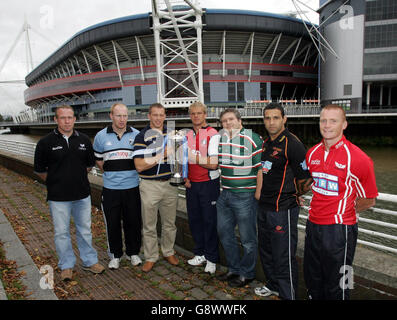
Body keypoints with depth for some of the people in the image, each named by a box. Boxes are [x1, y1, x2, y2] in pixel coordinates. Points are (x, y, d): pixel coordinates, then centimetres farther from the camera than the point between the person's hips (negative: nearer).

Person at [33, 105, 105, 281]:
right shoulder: (45, 142, -5)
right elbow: (40, 170, 3)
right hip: (58, 197, -2)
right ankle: (66, 265, 24)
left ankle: (90, 261, 27)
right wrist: (56, 181, 5)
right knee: (61, 232, 8)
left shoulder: (84, 140, 3)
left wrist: (77, 177, 9)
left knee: (85, 229, 13)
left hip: (82, 194, 3)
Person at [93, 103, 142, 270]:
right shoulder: (101, 136, 1)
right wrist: (111, 173, 7)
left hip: (132, 187, 0)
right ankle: (115, 255, 27)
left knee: (133, 222, 10)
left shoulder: (136, 135, 0)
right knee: (112, 223, 9)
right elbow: (98, 159, 12)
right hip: (110, 189, 0)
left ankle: (133, 252, 29)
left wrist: (131, 174, 5)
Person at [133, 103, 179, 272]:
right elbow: (139, 165, -15)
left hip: (170, 184, 4)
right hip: (150, 186, -4)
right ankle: (150, 257, 22)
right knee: (149, 225, 7)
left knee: (170, 223, 14)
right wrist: (162, 155, -21)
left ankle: (169, 252, 32)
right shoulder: (142, 136, -7)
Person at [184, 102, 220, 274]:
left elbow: (214, 164, -15)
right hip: (191, 184, 6)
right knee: (194, 219, 13)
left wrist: (195, 158, -18)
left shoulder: (213, 134, -9)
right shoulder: (188, 135, 10)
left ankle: (211, 258, 16)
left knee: (210, 221, 2)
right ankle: (200, 253, 29)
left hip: (209, 183, -6)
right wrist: (186, 177, 4)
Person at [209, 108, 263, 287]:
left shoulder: (253, 139, -11)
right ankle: (234, 269, 36)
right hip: (225, 194, 7)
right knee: (224, 232, 18)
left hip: (245, 195, -7)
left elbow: (261, 168, -12)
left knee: (247, 238, 6)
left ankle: (247, 274, 26)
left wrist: (257, 194, -13)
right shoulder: (219, 139, 9)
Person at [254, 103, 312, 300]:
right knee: (266, 250, 21)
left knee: (284, 256, 1)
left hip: (283, 210, -9)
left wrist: (291, 195, 1)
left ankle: (288, 295, 19)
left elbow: (306, 180, -14)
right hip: (264, 207, 9)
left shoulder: (292, 144, -16)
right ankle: (273, 285, 40)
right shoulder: (266, 143, 10)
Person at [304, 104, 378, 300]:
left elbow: (369, 200, -4)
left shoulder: (358, 158, -14)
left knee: (336, 286, 9)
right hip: (313, 225, 6)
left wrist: (342, 211, 4)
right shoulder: (312, 153, 3)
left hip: (339, 230, -5)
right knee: (312, 279, 21)